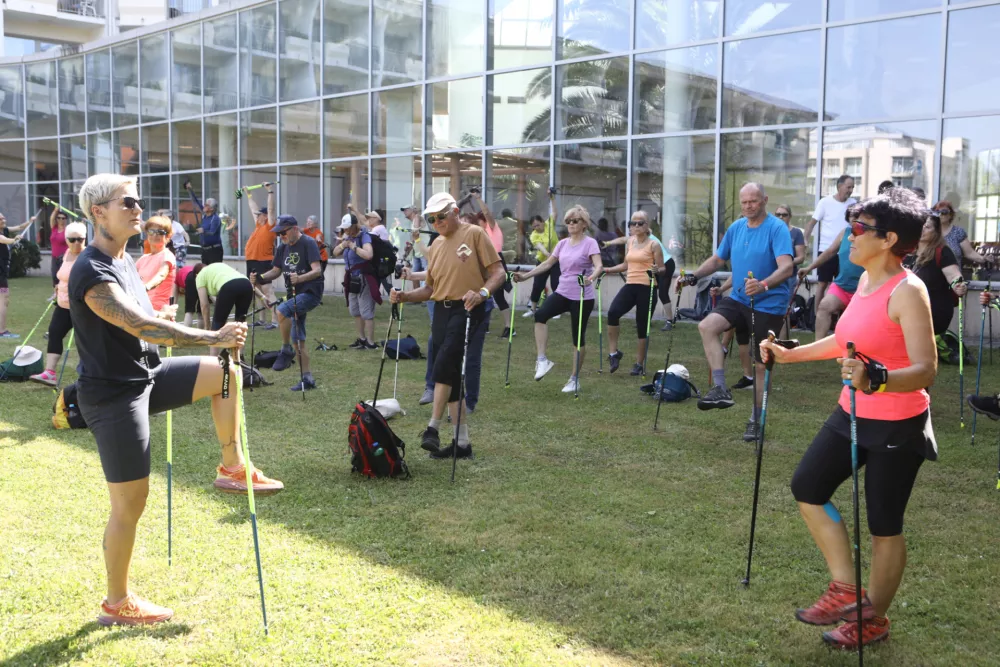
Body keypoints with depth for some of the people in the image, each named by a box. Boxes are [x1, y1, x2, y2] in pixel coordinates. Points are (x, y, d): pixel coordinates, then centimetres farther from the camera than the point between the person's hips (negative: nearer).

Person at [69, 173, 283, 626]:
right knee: (130, 503, -2)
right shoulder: (92, 273, -21)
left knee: (224, 373, 0)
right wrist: (212, 338, -32)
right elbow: (141, 325, -31)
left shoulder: (124, 260, 9)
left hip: (145, 376, 9)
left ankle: (232, 469, 10)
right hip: (113, 394, -9)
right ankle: (116, 604, 15)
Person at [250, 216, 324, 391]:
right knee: (298, 339, 8)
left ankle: (286, 351, -15)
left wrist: (299, 278, -40)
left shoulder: (308, 244, -12)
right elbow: (276, 271, 15)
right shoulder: (283, 248, 10)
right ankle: (307, 378, 15)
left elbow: (317, 270, -22)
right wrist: (259, 278, -4)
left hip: (311, 293, -8)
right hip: (295, 295, 8)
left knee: (282, 310, -32)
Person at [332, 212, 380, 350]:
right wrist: (342, 245, -7)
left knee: (366, 312, -8)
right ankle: (361, 339, 28)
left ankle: (370, 343, -3)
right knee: (355, 311, 16)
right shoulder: (348, 237, 10)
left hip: (364, 279, -9)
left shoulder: (364, 236, -15)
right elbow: (335, 253, 12)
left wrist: (354, 247, -24)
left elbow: (368, 255, -32)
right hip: (352, 279, 9)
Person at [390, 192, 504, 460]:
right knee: (451, 377, 7)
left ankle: (433, 428, -19)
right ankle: (462, 443, 14)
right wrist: (404, 296, 3)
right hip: (441, 312, 7)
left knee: (444, 364, -26)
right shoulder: (436, 245, 17)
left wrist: (482, 293, -25)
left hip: (467, 310, -7)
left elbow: (498, 272, -7)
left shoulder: (474, 234, -3)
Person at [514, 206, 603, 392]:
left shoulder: (590, 243, -8)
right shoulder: (562, 244, 10)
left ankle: (574, 380, 16)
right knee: (540, 314, -22)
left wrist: (591, 279, -43)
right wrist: (525, 276, 5)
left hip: (582, 297, -5)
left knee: (578, 337, 3)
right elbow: (547, 264, 14)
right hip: (562, 292, 5)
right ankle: (542, 360, -17)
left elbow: (599, 266, -22)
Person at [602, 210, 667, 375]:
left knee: (642, 326, 1)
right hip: (630, 285, 4)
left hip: (646, 287, -4)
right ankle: (613, 353, -8)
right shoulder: (629, 242, 14)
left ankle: (639, 364, 15)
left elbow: (662, 269, -1)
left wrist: (657, 270, -24)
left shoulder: (654, 245, -2)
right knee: (613, 312, -21)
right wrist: (606, 270, 15)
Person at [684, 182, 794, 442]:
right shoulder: (736, 228, 6)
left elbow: (786, 267, -26)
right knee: (707, 326, -21)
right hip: (738, 298, 5)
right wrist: (694, 276, -3)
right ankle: (721, 389, -18)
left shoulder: (777, 228, -13)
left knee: (761, 363, 4)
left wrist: (763, 285, -44)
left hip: (768, 304, -5)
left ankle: (756, 419, 19)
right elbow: (717, 260, 15)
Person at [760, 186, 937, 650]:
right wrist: (789, 354, 20)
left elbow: (925, 370, -28)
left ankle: (873, 620, 25)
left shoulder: (907, 291, -20)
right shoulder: (865, 282, 6)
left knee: (884, 524, 5)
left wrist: (875, 380, -45)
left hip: (897, 426, -9)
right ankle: (846, 590, 20)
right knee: (807, 487, 9)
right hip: (852, 414, 9)